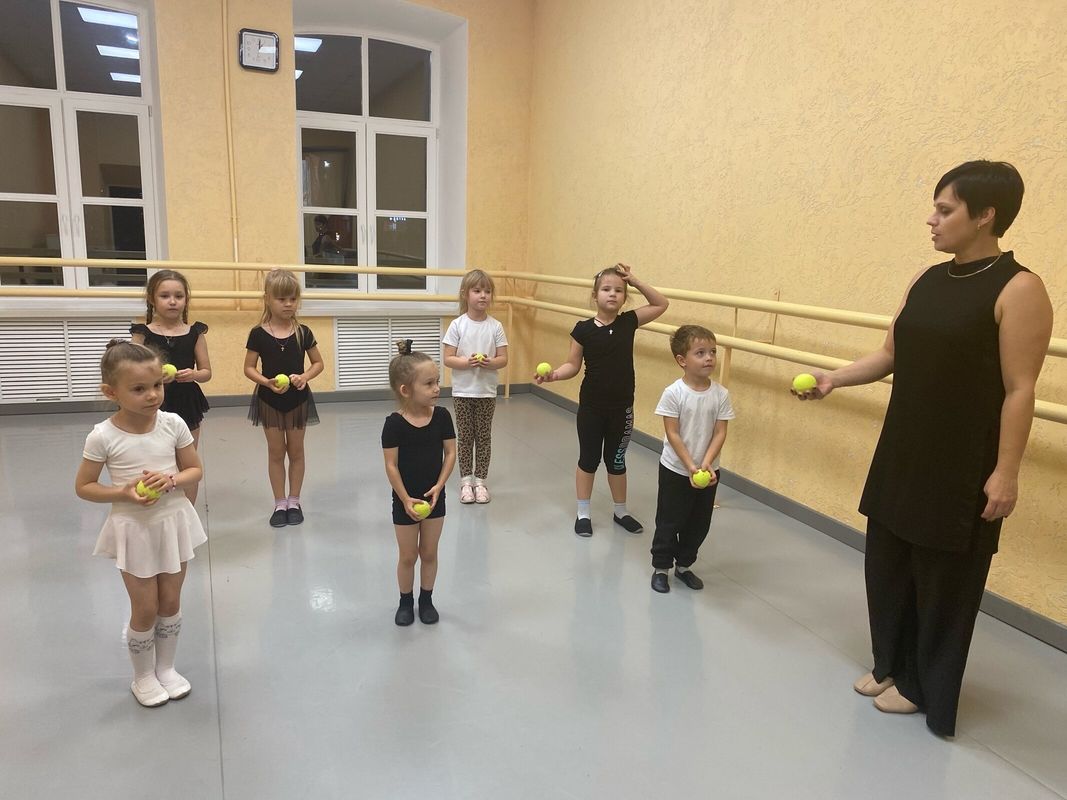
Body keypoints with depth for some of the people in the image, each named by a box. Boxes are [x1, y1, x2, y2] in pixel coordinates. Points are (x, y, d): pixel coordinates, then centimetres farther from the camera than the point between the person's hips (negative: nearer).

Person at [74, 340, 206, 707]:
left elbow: (195, 470, 0)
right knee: (145, 609, 9)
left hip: (174, 522, 2)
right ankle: (143, 676, 34)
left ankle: (166, 668, 37)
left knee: (171, 602, 16)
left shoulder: (173, 424, -11)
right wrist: (123, 493, -21)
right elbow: (83, 486, -5)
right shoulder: (103, 436, -17)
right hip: (134, 528, -2)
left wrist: (171, 479, -20)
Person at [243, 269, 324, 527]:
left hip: (298, 399, 1)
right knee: (276, 452, 9)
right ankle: (280, 504, 20)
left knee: (296, 450, 10)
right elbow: (249, 368, -4)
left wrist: (305, 376, -16)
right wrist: (266, 381, -22)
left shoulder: (303, 332, -6)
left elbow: (318, 363, 3)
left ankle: (294, 501, 24)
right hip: (269, 400, -1)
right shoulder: (258, 334, -9)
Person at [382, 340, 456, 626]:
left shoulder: (442, 416, -10)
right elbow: (391, 465, -15)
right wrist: (405, 499, -15)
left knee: (429, 553, 16)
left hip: (434, 497, 2)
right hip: (405, 500, -2)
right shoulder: (394, 423, -18)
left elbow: (450, 453, -6)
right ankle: (406, 601, 33)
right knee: (408, 556, 12)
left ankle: (426, 600, 34)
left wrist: (438, 486, -15)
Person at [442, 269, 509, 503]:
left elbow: (503, 359, -1)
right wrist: (467, 362, -24)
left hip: (487, 392, 1)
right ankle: (465, 480, 20)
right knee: (465, 437, 8)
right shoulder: (457, 325, -6)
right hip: (463, 391, -1)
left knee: (484, 437, 9)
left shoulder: (495, 326, -3)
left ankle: (480, 480, 21)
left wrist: (489, 363, -22)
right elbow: (448, 359, -7)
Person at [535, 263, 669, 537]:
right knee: (588, 459, 11)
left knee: (616, 460, 16)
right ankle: (583, 513, 25)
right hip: (591, 406, -2)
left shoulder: (629, 322, -3)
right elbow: (573, 365, -4)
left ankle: (621, 511, 33)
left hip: (621, 407, 2)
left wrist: (635, 281, -4)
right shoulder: (583, 329, -10)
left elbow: (661, 304, 5)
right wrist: (553, 374, -23)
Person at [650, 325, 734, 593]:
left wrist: (706, 464, -20)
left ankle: (684, 565, 35)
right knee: (669, 521, 8)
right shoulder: (673, 394, -18)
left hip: (707, 472, 4)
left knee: (699, 523, 15)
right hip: (676, 470, -4)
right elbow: (672, 435, -17)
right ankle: (660, 567, 26)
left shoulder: (721, 394, -8)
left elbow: (720, 433, -8)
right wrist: (691, 467, -20)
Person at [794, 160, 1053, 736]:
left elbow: (1020, 390, -16)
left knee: (944, 577, 8)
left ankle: (924, 686, 27)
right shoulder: (927, 281, 7)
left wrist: (1006, 472, -17)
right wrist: (835, 379, -1)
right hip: (903, 452, 7)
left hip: (964, 464, -7)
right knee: (886, 561, 16)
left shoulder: (1018, 290, -14)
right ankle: (892, 664, 36)